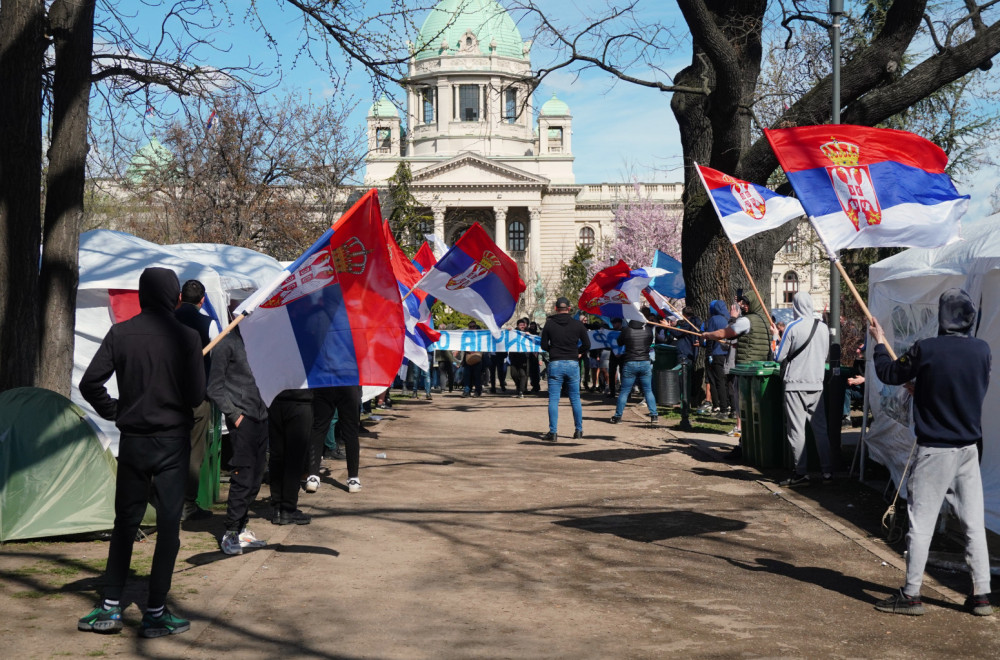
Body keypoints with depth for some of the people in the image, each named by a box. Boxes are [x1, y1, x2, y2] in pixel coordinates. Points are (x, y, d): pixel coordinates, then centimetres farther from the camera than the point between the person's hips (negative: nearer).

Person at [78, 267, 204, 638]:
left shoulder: (120, 334, -3)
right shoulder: (185, 336, -10)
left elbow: (90, 383, -6)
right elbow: (197, 395, -9)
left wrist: (114, 411, 9)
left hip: (131, 440, 3)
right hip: (173, 441, -3)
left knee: (125, 522, 14)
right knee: (168, 525, 4)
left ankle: (110, 608, 16)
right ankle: (155, 614, 6)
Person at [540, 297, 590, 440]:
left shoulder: (549, 324, -1)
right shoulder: (577, 325, 1)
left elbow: (544, 345, 2)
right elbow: (587, 345, 3)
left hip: (555, 364, -1)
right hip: (573, 364, 1)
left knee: (553, 400, 1)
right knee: (575, 399, 11)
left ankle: (553, 432, -3)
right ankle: (578, 430, 15)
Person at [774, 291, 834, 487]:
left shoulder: (793, 328, -11)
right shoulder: (823, 327, 2)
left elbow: (780, 357, -7)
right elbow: (825, 355, 13)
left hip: (795, 385, -5)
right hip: (816, 385, 5)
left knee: (796, 430, 0)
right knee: (820, 429, 9)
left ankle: (800, 474, 0)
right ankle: (827, 472, 10)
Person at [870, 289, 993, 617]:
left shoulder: (926, 350, -14)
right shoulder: (982, 351, -1)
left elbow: (890, 374, 1)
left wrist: (880, 343, 19)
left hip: (934, 451, -4)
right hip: (969, 449, 4)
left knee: (921, 523, 2)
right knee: (974, 523, 9)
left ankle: (911, 595, 7)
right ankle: (981, 595, 13)